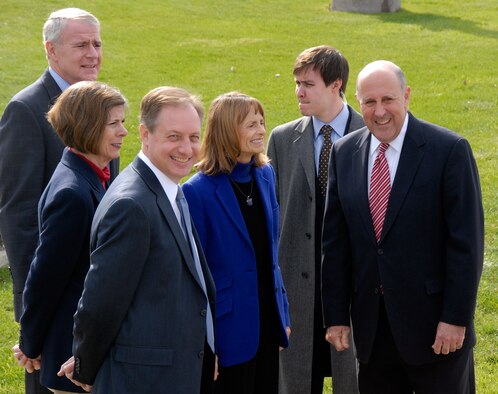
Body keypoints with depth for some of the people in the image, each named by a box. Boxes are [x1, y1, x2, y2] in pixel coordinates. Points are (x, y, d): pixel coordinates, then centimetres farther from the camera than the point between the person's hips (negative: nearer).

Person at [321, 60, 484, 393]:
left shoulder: (449, 150, -9)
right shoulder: (344, 153, 4)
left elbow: (467, 241, -10)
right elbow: (335, 241, 7)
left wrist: (456, 318, -13)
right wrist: (336, 316, 4)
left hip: (433, 321, -4)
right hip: (372, 325, 4)